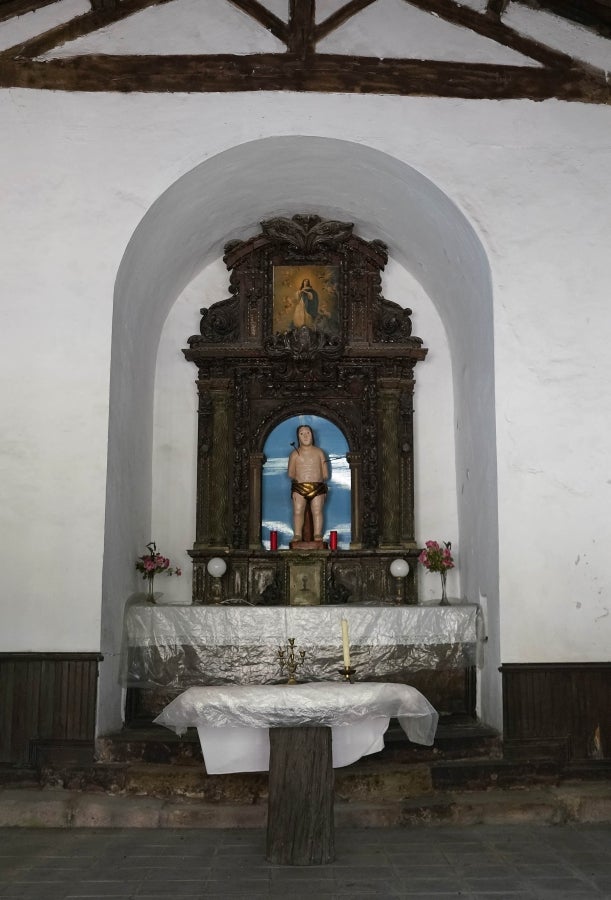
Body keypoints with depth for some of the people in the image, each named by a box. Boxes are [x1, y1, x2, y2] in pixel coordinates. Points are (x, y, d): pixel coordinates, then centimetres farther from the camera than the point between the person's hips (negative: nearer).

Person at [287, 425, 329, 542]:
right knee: (298, 511, -11)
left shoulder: (319, 452, 12)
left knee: (317, 511, -8)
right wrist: (296, 479, 0)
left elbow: (325, 474, 12)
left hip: (317, 487, 0)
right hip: (299, 488, 0)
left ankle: (318, 535, -10)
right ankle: (297, 535, -11)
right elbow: (290, 473, 11)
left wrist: (320, 480, 4)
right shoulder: (295, 453, 11)